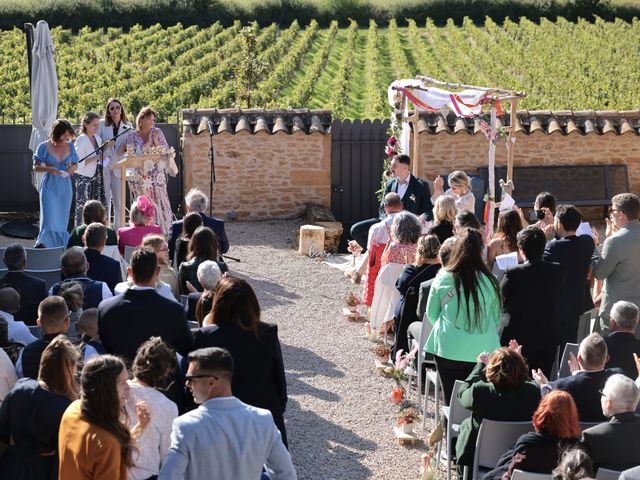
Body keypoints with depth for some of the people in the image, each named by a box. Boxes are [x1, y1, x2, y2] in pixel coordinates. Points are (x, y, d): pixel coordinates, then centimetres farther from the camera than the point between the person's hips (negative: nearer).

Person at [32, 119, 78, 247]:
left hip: (65, 187, 4)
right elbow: (36, 167, -5)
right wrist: (50, 169, -23)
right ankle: (42, 246, -4)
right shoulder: (44, 147, -7)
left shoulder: (70, 146, 4)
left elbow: (75, 164, 14)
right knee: (50, 219, -14)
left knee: (62, 220, 7)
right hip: (49, 187, -4)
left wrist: (72, 168, -10)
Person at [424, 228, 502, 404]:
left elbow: (431, 313, 7)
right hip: (482, 352, 0)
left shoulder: (443, 279, -8)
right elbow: (497, 319, 5)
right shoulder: (490, 282, -8)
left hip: (449, 351, 0)